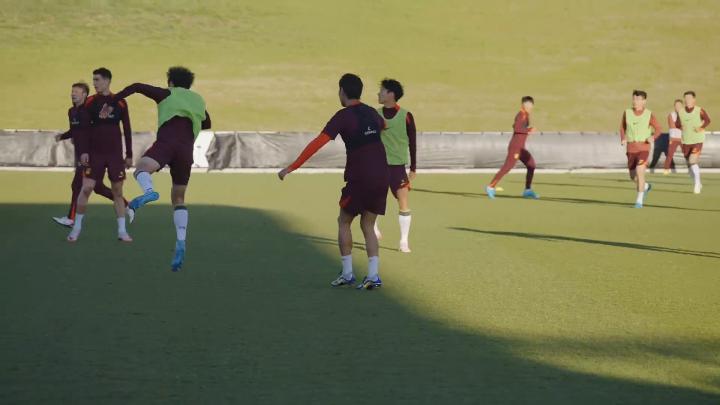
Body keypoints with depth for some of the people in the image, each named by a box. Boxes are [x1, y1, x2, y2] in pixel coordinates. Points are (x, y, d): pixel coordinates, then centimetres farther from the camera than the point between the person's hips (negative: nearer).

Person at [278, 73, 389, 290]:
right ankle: (373, 276, 1)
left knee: (344, 222, 12)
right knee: (368, 226, 12)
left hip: (360, 179, -6)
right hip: (382, 177, 6)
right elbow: (383, 125, 37)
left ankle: (347, 274, 9)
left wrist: (291, 168, -18)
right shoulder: (371, 113, 11)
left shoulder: (344, 116, -9)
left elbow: (318, 143, -18)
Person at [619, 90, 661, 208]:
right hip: (631, 148, 4)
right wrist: (623, 139, -3)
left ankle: (639, 200, -10)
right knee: (632, 176, 11)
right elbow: (622, 127, 15)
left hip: (643, 147, -4)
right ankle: (646, 187, 43)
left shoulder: (649, 115, -4)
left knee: (640, 172, -19)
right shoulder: (627, 113, 3)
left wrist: (653, 137, -16)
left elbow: (658, 129, 4)